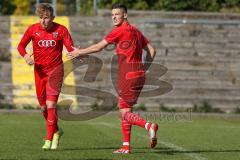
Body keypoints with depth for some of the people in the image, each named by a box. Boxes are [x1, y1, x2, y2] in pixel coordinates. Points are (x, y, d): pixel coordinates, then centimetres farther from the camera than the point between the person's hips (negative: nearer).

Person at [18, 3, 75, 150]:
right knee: (44, 107, 9)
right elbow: (21, 46, 4)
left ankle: (49, 140, -9)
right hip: (39, 71, 3)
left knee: (51, 105, -14)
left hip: (55, 71, -3)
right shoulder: (33, 29, -1)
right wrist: (26, 55, -17)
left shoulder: (61, 30, -6)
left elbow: (71, 48, -7)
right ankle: (56, 131, 34)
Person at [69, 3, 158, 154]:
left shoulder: (120, 30, -8)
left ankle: (149, 126, -29)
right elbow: (152, 51, 17)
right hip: (139, 74, 8)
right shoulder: (135, 31, 16)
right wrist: (144, 68, 16)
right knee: (124, 111, 14)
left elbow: (98, 47, -3)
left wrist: (79, 52, 8)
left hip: (128, 75, -8)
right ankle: (126, 146, 14)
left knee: (125, 113, -8)